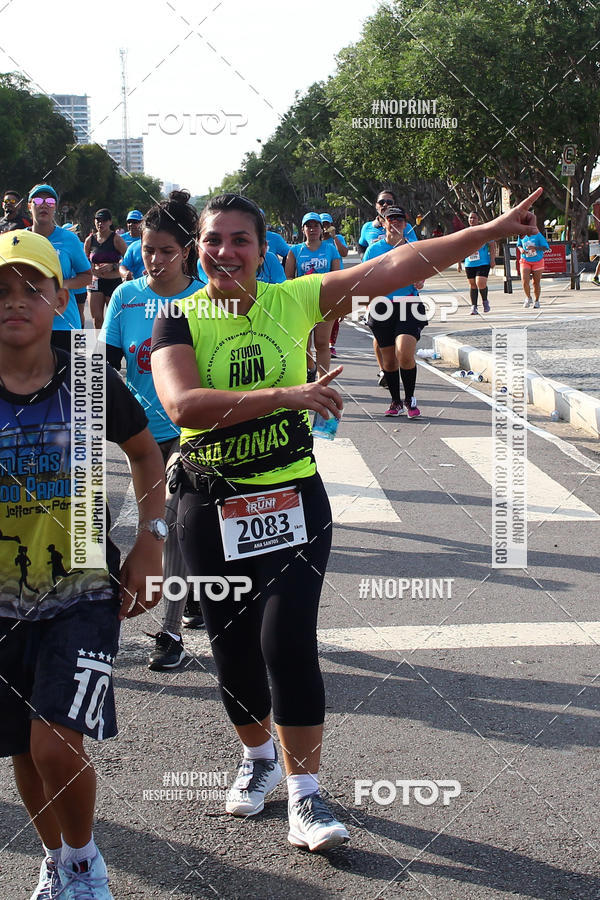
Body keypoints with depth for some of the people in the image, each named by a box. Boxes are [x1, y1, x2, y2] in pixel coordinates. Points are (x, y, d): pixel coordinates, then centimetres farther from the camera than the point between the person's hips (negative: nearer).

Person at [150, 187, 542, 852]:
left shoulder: (293, 301, -3)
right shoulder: (179, 320, -7)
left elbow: (398, 265, -4)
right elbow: (182, 404, -25)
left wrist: (491, 230, -7)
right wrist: (286, 394, -31)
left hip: (292, 500, 0)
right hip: (211, 509, 1)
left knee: (288, 641, -10)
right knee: (232, 646, 12)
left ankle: (304, 796, 2)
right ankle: (259, 756, 39)